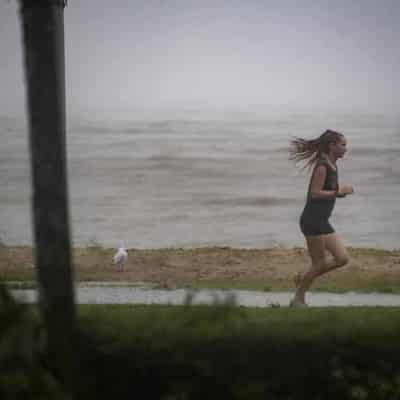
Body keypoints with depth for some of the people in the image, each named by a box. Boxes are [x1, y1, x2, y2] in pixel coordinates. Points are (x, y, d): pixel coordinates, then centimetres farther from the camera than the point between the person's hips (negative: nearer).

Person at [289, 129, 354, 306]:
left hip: (322, 222, 9)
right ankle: (298, 299, 12)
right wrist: (339, 191, -18)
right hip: (312, 221, -9)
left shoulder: (332, 166, 14)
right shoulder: (322, 166, -15)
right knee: (319, 264, -3)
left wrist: (342, 191, 5)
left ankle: (303, 278, 17)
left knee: (342, 259, 5)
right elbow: (315, 193, -21)